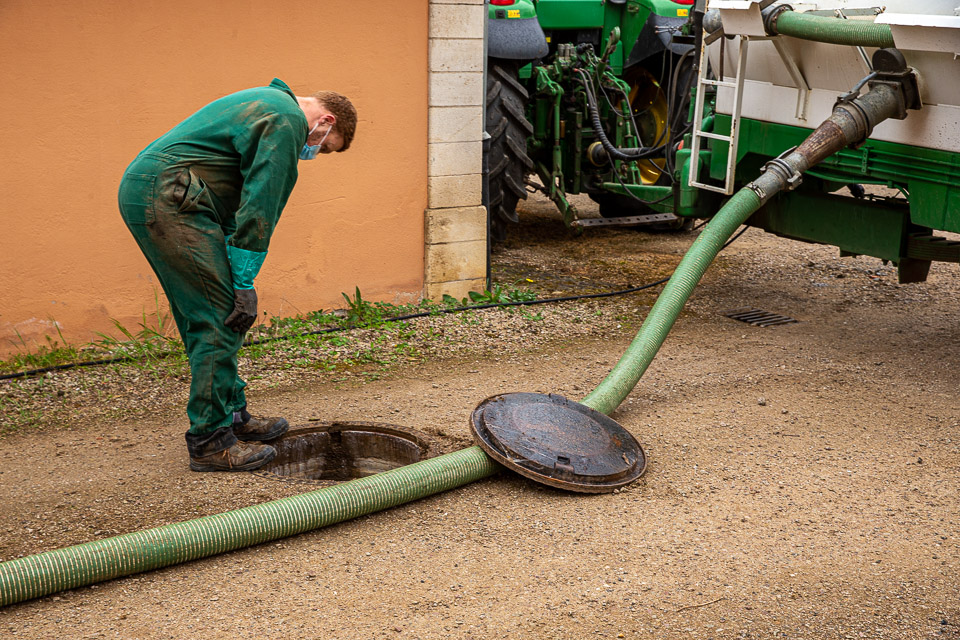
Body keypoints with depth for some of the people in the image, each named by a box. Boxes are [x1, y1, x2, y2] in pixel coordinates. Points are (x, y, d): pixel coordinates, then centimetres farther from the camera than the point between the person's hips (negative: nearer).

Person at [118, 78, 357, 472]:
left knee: (204, 316, 15)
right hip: (167, 199, -11)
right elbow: (259, 207, -13)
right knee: (220, 318, -7)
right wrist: (244, 282, -9)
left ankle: (233, 417, 24)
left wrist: (236, 277, 21)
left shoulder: (268, 105, 26)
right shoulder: (286, 122, -7)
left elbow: (239, 198, 26)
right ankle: (210, 441, -2)